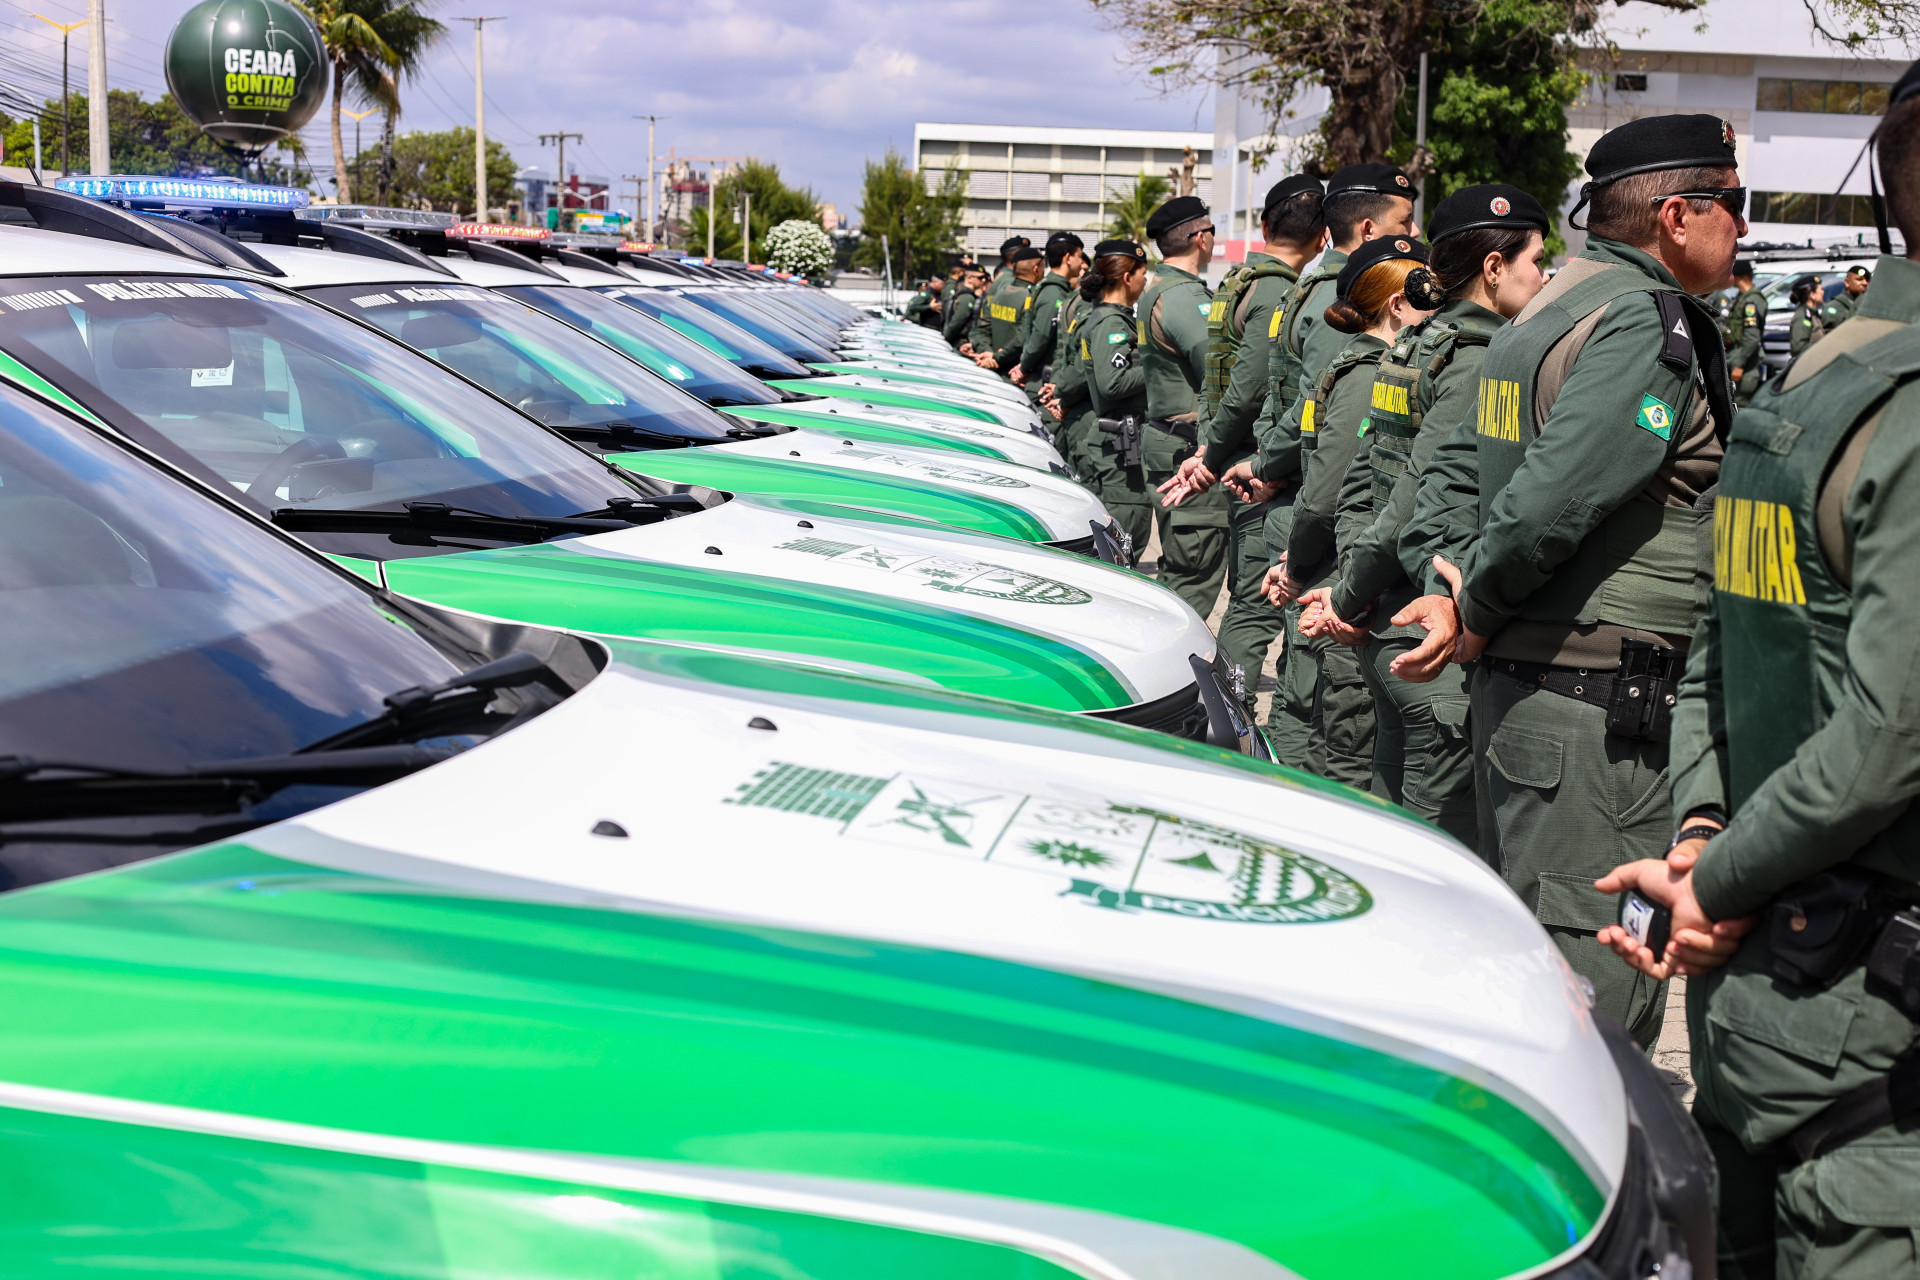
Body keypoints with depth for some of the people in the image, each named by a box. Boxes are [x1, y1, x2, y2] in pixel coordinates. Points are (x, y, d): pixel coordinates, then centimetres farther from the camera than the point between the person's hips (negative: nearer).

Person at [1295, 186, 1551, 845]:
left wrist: (1348, 592, 9)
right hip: (1441, 641, -9)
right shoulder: (1480, 360, -15)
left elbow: (1364, 481, 14)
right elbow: (1423, 495, -21)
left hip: (1387, 628, 9)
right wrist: (1349, 597, -11)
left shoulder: (1414, 346, 14)